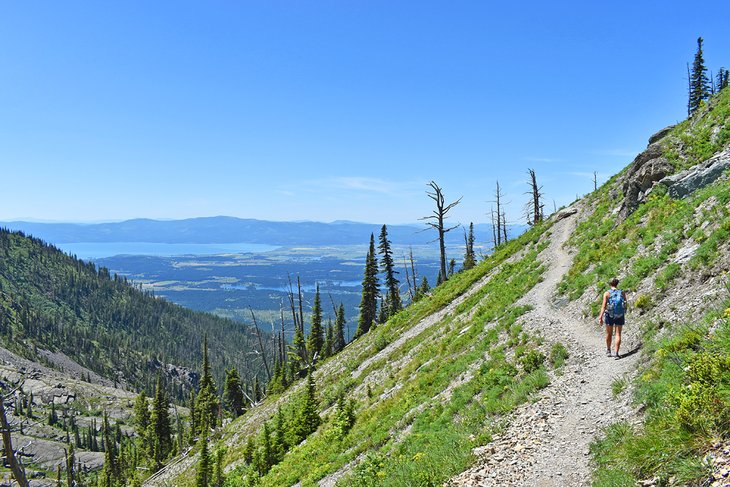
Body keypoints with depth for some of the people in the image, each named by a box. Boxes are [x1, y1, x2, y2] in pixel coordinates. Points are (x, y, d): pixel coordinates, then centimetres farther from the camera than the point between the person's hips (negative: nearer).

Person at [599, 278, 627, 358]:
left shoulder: (607, 293, -8)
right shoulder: (622, 293, -1)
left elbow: (604, 306, -14)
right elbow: (625, 305, 6)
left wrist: (601, 317, -15)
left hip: (610, 315, -1)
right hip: (620, 316, 1)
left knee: (609, 334, 16)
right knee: (618, 334, 3)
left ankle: (608, 351, 30)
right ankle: (616, 353, -4)